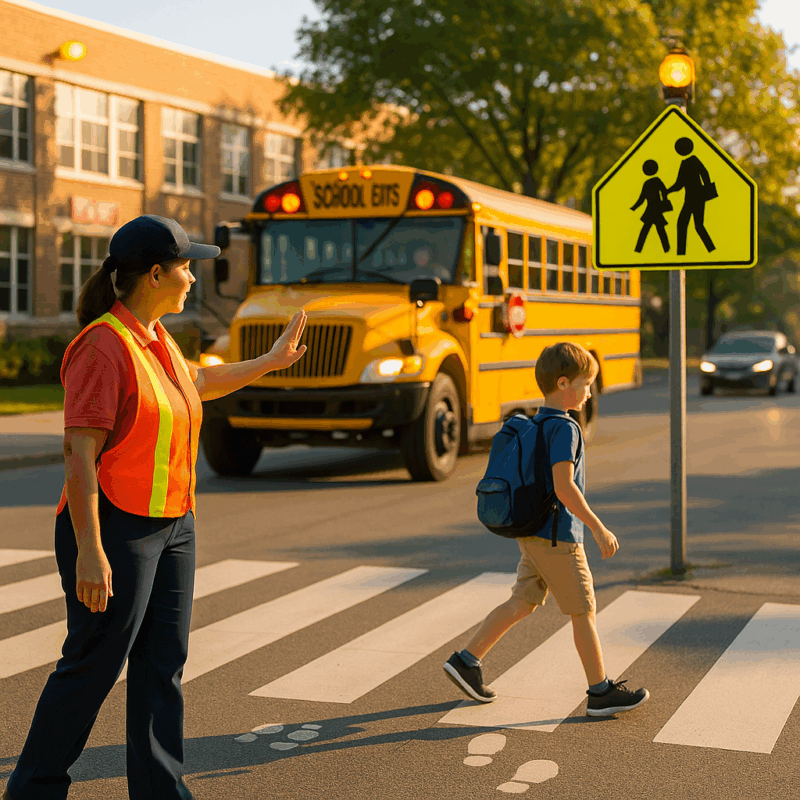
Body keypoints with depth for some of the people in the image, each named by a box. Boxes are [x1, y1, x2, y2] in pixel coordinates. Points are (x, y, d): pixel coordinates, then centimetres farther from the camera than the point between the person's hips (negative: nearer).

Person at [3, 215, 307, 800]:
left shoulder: (155, 337, 10)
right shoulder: (104, 346, -18)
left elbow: (197, 384, 32)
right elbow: (79, 453, -22)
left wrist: (271, 362, 38)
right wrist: (89, 551, -26)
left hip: (171, 526, 9)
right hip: (114, 530, -9)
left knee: (163, 663, 10)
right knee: (93, 663, 1)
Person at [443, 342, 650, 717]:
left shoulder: (535, 425, 11)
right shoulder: (564, 429, -18)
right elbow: (564, 487, -26)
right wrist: (599, 528, -22)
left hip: (531, 533, 9)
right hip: (557, 537, -9)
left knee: (521, 602, 14)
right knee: (583, 610, 1)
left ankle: (466, 661, 15)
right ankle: (601, 692, 10)